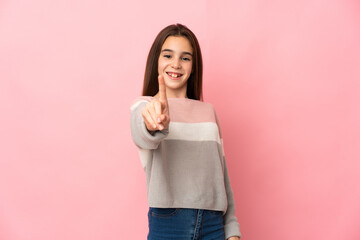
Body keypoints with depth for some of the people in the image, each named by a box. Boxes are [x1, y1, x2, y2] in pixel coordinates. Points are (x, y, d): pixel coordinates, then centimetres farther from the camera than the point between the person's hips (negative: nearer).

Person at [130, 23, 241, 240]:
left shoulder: (208, 111, 11)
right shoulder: (144, 107, -2)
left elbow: (222, 172, 11)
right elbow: (143, 138, -25)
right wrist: (154, 124, -47)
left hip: (212, 222, 4)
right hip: (167, 220, -3)